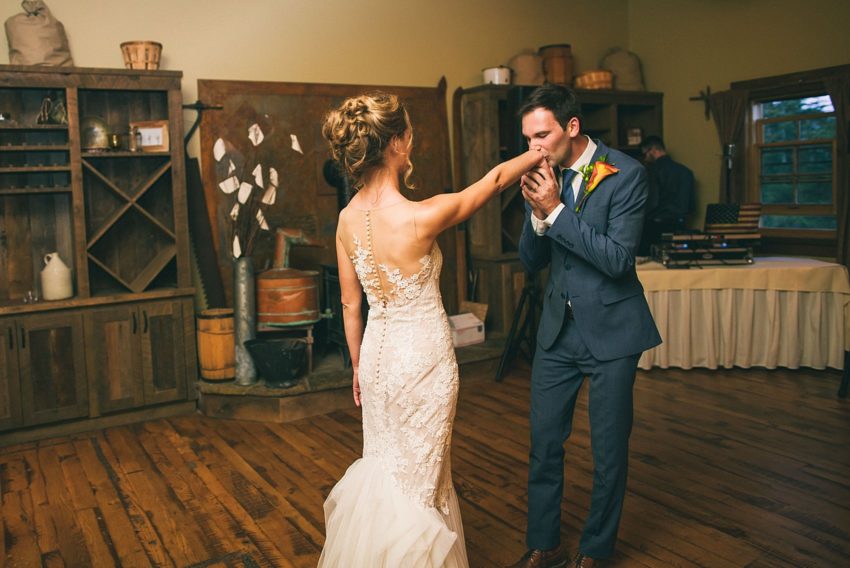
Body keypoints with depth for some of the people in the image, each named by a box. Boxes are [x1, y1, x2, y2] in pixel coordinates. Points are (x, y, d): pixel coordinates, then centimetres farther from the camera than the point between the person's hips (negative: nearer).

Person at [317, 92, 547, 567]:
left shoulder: (347, 219, -5)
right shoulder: (420, 217, -24)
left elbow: (351, 304, 5)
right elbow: (493, 180, -8)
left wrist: (359, 367, 17)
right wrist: (541, 153, 10)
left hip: (377, 353, 7)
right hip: (422, 358, -6)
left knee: (385, 467, 24)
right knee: (417, 481, 12)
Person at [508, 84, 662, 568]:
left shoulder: (626, 174, -13)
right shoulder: (544, 176, 1)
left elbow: (619, 258, -21)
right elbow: (532, 261, 4)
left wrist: (557, 210, -24)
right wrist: (538, 214, -15)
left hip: (611, 330, -4)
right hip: (558, 327, 5)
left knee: (609, 448, 10)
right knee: (544, 442, 11)